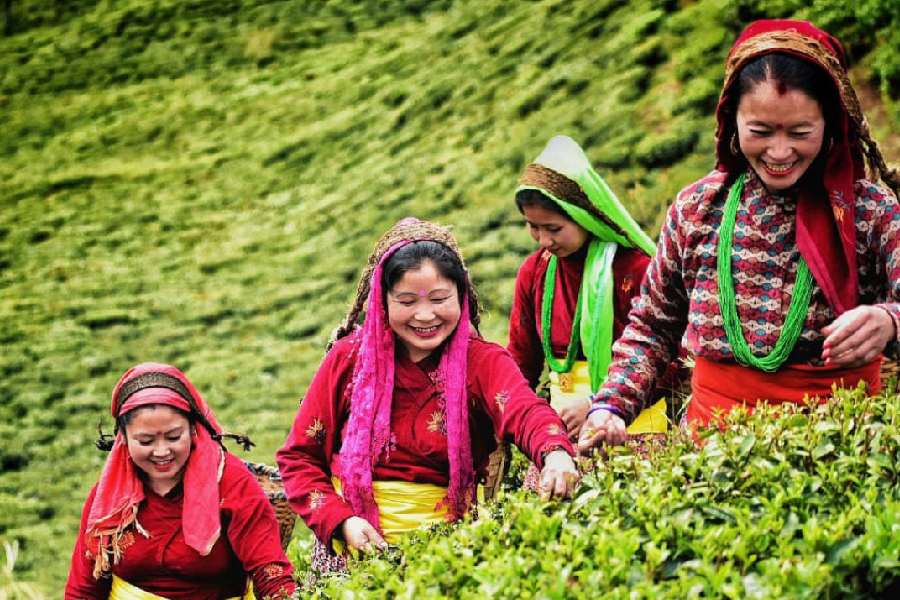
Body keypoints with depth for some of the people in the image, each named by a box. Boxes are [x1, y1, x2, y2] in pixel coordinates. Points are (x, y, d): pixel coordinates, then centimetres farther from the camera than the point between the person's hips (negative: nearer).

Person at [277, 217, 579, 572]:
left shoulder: (482, 361, -3)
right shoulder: (349, 358, 0)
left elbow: (525, 411, -25)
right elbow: (298, 457, 4)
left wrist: (556, 452, -47)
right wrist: (339, 521, -13)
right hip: (356, 540, 1)